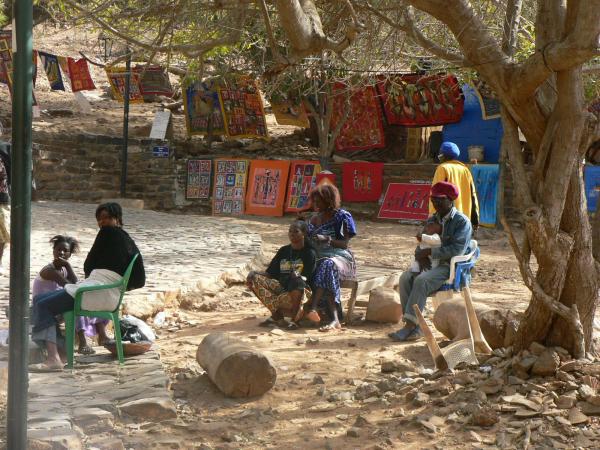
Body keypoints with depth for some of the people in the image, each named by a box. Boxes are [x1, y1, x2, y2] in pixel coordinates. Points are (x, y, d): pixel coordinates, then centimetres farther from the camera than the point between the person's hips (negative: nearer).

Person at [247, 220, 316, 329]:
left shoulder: (309, 253, -4)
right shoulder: (284, 251, 11)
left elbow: (306, 277, -14)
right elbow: (270, 273, 8)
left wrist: (298, 276, -38)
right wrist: (253, 274, -11)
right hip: (281, 287, 6)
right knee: (254, 278, -15)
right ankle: (278, 316, -21)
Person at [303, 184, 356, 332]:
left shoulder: (342, 216, 3)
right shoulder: (314, 219, 20)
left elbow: (344, 243, -7)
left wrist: (327, 239, -21)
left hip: (340, 257, -4)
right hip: (319, 258, 4)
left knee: (327, 265, -40)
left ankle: (312, 307, -53)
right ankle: (335, 319, -45)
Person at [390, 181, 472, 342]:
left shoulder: (462, 221, -3)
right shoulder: (433, 220, 19)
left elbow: (457, 250, -16)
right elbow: (421, 244, 20)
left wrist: (429, 252, -17)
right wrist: (420, 256, -5)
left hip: (451, 267, -7)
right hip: (431, 264, 7)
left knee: (421, 280, -33)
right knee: (406, 277, -22)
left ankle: (410, 326, -32)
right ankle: (414, 327, -26)